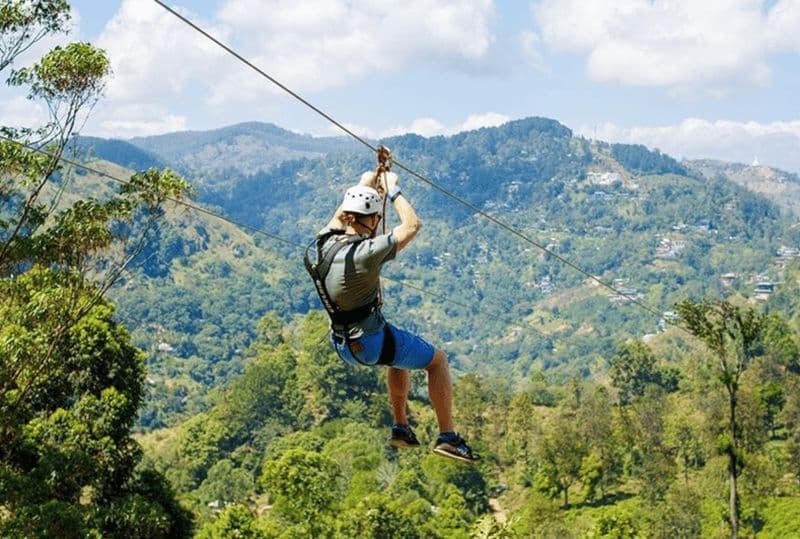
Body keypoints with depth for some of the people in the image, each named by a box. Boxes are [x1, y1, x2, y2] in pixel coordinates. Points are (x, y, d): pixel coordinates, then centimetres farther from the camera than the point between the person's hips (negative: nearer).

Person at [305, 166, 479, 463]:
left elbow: (341, 213, 17)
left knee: (400, 356, 34)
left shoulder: (326, 243, -6)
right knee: (438, 360, 11)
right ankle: (447, 436, 10)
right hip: (373, 342, -8)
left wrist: (365, 184, 21)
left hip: (343, 345, 8)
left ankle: (401, 428, 38)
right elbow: (412, 225, -17)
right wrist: (393, 190, -5)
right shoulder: (367, 253, -27)